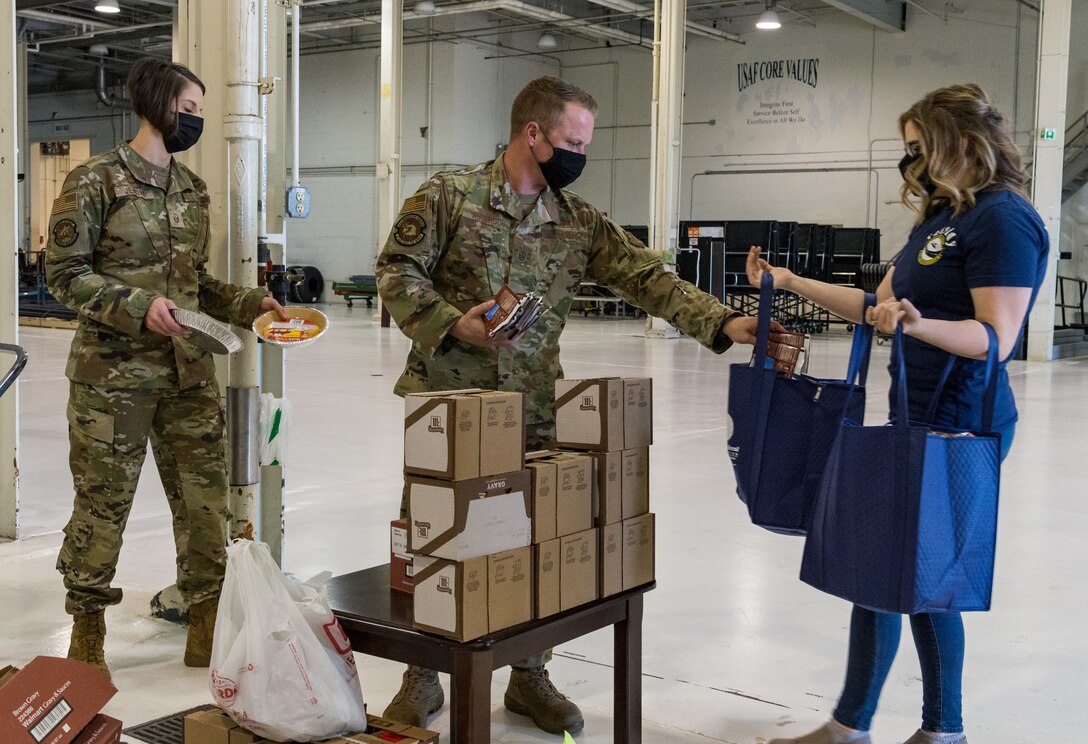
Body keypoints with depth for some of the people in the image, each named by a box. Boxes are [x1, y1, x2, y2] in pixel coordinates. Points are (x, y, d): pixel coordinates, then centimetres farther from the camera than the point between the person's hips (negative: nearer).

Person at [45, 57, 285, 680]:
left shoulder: (193, 189, 14)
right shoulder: (96, 180, -5)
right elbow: (65, 273, -8)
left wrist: (250, 303, 4)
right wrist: (138, 307, -20)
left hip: (189, 374, 6)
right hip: (113, 375, -6)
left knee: (206, 501, 6)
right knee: (103, 504, 3)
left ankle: (208, 633, 19)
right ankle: (88, 635, 20)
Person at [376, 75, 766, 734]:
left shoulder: (581, 222, 6)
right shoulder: (450, 196, -4)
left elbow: (647, 278, -1)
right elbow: (398, 270, -4)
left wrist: (721, 322, -13)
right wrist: (450, 324, -20)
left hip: (532, 413, 3)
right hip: (444, 402, -3)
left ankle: (530, 676, 27)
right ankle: (422, 676, 25)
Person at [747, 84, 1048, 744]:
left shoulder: (1002, 218, -14)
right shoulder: (940, 218, 16)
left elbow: (995, 337, -20)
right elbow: (878, 306, 18)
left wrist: (917, 324, -37)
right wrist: (791, 282, 14)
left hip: (958, 427, -9)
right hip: (921, 418, 9)